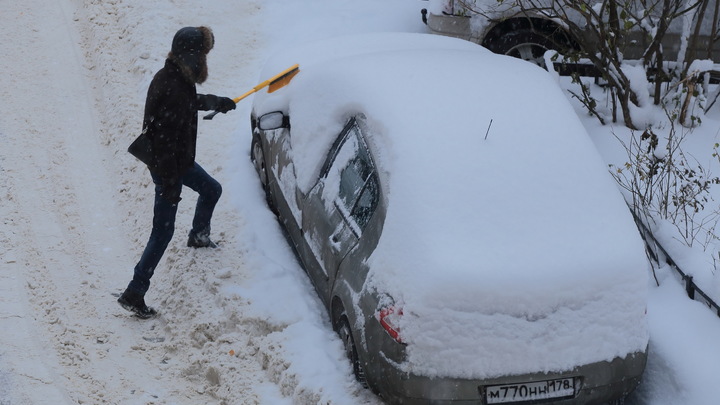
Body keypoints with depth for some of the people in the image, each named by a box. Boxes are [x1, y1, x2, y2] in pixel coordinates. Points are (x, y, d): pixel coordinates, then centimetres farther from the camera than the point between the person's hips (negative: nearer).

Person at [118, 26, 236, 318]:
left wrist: (217, 102, 38)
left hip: (180, 160, 10)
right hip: (168, 166, -10)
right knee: (163, 231, -4)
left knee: (211, 190, 31)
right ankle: (133, 294, 1)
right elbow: (164, 140, -32)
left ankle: (198, 236, 59)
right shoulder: (171, 89, -33)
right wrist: (170, 184, -27)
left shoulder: (179, 78, -3)